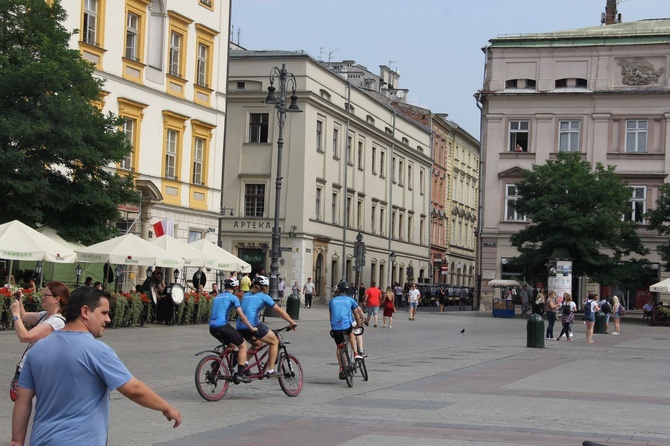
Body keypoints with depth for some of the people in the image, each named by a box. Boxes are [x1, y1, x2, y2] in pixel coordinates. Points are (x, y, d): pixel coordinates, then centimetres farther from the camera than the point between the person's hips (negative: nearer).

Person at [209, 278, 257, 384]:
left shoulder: (217, 297, 22)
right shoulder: (232, 297, 1)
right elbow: (241, 316, -4)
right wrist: (251, 328, 5)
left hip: (212, 328, 8)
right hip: (223, 326, -7)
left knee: (231, 345, 28)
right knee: (243, 345, 6)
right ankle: (240, 374, -1)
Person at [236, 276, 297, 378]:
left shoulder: (246, 296, 24)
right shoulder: (263, 297, 5)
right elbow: (280, 311, 5)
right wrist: (292, 322, 13)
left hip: (240, 327, 7)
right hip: (253, 325, -7)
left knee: (257, 343, 32)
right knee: (275, 342, 10)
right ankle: (270, 371, 4)